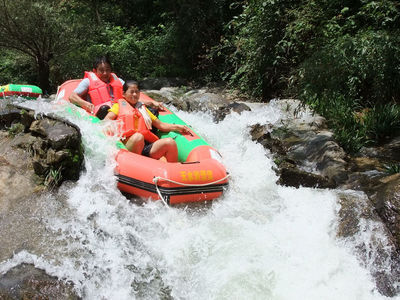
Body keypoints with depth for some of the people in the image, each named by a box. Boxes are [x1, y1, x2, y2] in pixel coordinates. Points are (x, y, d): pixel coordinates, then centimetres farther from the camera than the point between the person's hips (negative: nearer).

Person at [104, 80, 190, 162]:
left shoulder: (143, 108, 33)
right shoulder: (119, 105, 23)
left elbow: (160, 125, 28)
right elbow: (107, 120, 6)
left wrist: (177, 127, 11)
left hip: (146, 146, 4)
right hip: (127, 144, -4)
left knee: (170, 142, -23)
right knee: (138, 137, -39)